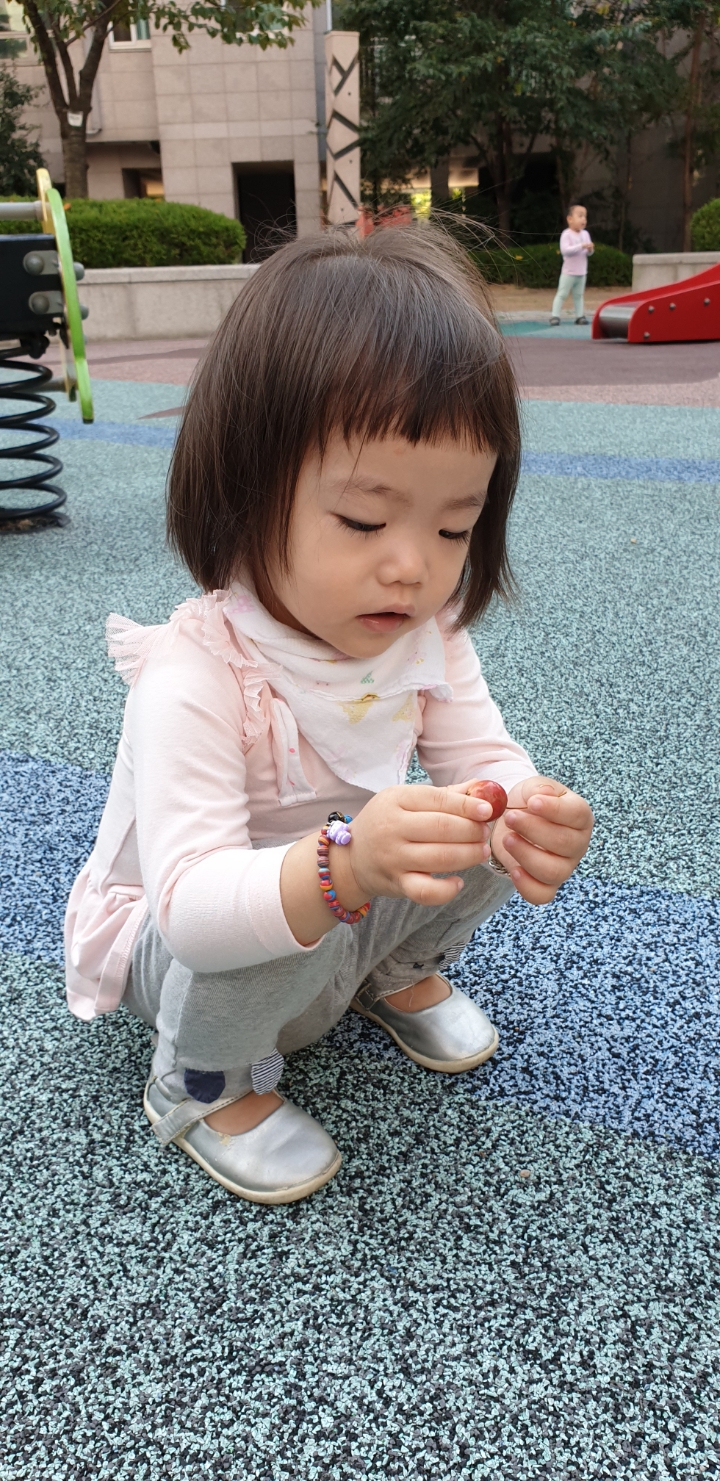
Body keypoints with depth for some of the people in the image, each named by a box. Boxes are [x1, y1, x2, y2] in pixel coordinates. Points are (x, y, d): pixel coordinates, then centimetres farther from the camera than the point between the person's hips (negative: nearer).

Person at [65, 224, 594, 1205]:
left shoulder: (426, 635, -14)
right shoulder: (194, 676, -34)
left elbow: (486, 757, -14)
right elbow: (191, 907, -40)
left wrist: (532, 818, -39)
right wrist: (342, 867, -59)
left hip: (350, 909, 5)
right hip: (178, 952, -5)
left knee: (500, 822, -13)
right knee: (296, 926, -37)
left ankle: (401, 972, 14)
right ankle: (203, 1080, -4)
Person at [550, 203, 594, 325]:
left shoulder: (585, 234, 6)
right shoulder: (567, 234, -13)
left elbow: (589, 253, 10)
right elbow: (565, 250, -27)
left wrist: (590, 250, -15)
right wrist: (581, 246, -30)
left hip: (582, 273, 6)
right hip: (568, 272, -6)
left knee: (579, 295, 12)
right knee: (562, 294, -4)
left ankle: (579, 316, 18)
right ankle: (555, 316, -2)